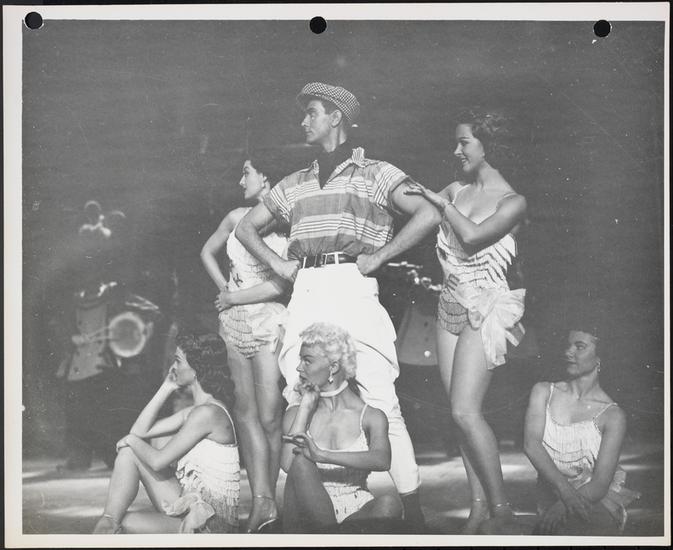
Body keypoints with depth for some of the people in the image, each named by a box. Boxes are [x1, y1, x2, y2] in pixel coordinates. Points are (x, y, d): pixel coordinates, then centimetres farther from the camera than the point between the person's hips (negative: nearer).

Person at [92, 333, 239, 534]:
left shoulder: (208, 413, -18)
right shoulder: (193, 412, 12)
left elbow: (158, 461, -16)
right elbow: (139, 431, 12)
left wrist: (132, 441, 4)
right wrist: (167, 387, 8)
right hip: (188, 508, 10)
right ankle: (108, 523, -8)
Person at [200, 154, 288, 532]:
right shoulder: (237, 217, 10)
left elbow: (279, 285, -13)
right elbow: (208, 252, 27)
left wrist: (232, 298, -3)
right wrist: (223, 288, 13)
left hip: (268, 321, -5)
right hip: (234, 322, 6)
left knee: (268, 416, -6)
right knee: (245, 411, -1)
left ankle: (265, 499, 5)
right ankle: (264, 501, -3)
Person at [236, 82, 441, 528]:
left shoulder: (377, 174, 8)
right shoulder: (294, 184, 23)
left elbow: (428, 215, -5)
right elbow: (247, 227, 30)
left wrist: (379, 256, -6)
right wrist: (277, 264, 14)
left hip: (354, 288, -5)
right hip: (305, 295, 5)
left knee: (380, 401, -10)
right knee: (298, 401, 0)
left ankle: (412, 510, -6)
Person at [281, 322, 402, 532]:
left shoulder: (371, 417, 4)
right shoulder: (295, 413, 9)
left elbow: (382, 460, -19)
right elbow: (288, 464, -12)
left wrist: (323, 455, -31)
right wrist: (306, 405, -3)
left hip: (357, 513, 0)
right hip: (313, 514, 0)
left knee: (389, 504, -34)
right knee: (301, 463, -29)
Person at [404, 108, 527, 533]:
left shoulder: (513, 202, -6)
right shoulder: (455, 190, 12)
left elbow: (472, 235, -20)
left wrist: (442, 203, -8)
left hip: (484, 310, -6)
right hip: (451, 307, 6)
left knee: (465, 411, -14)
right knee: (462, 411, 4)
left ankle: (501, 508, -2)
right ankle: (479, 506, 11)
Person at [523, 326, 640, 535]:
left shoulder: (612, 415, -6)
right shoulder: (543, 392, 5)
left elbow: (600, 484, -12)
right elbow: (531, 443, -12)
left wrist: (561, 509, -29)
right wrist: (564, 489, -28)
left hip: (596, 502, -2)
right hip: (551, 497, 3)